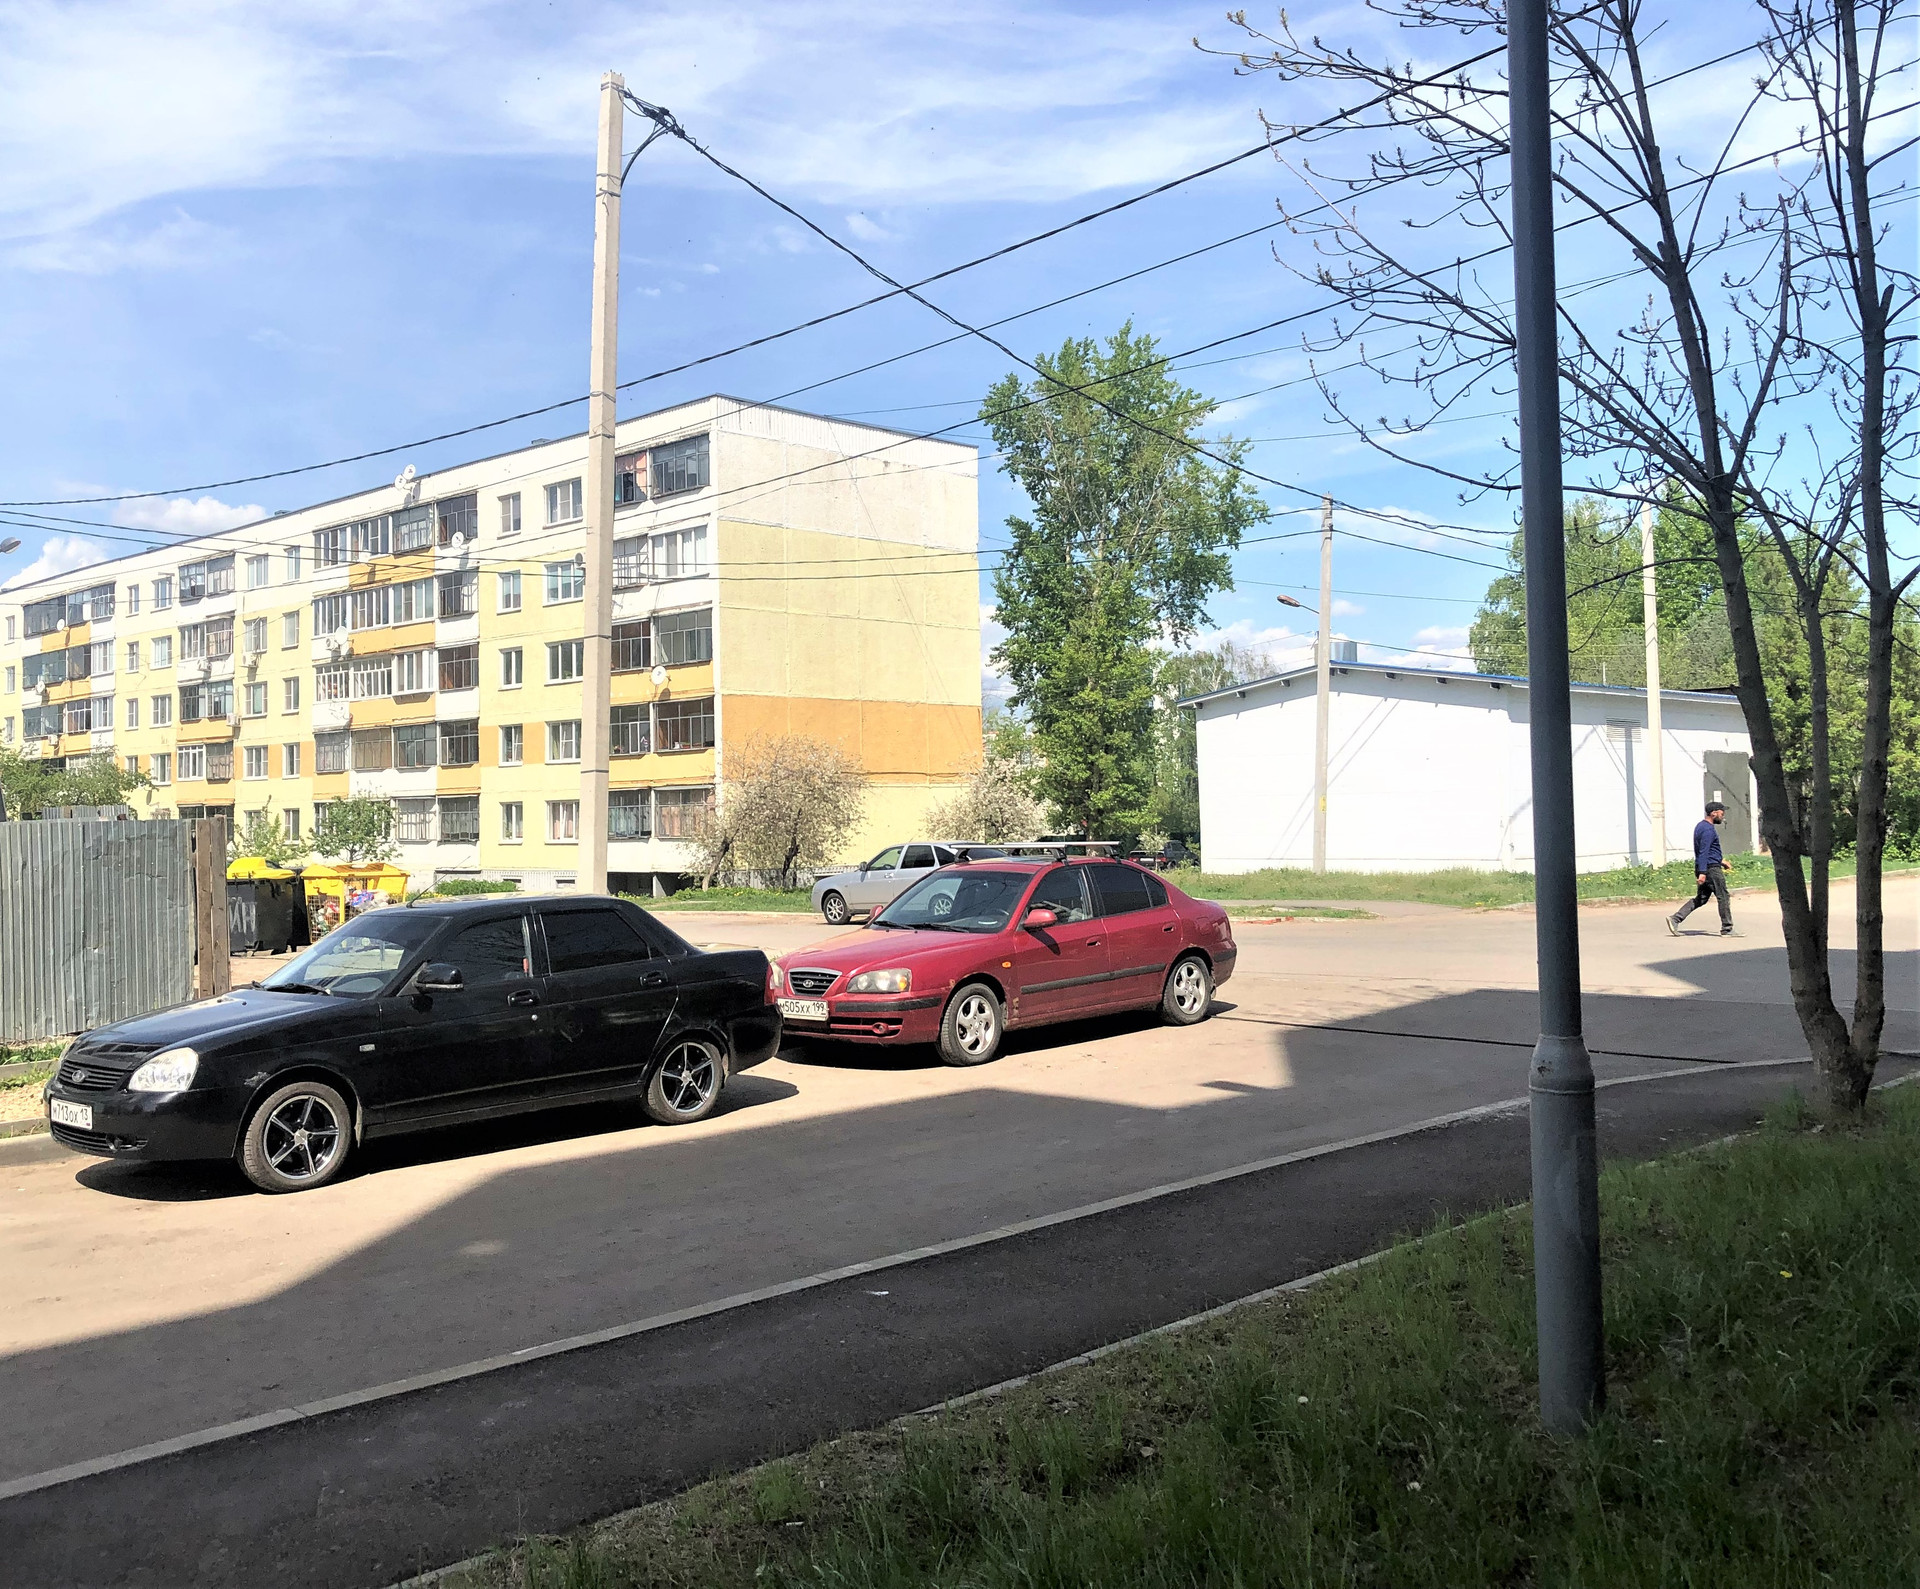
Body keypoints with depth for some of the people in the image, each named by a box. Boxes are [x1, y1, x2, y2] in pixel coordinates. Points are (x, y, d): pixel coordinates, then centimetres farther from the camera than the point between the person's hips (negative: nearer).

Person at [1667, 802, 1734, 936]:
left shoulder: (1700, 826, 15)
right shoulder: (1708, 830, -16)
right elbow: (1703, 852, -23)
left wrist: (1720, 859, 34)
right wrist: (1702, 872, -27)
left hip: (1703, 868, 10)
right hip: (1711, 869, -10)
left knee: (1701, 898, 10)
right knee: (1723, 897, 0)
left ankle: (1675, 918, 0)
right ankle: (1727, 930, 5)